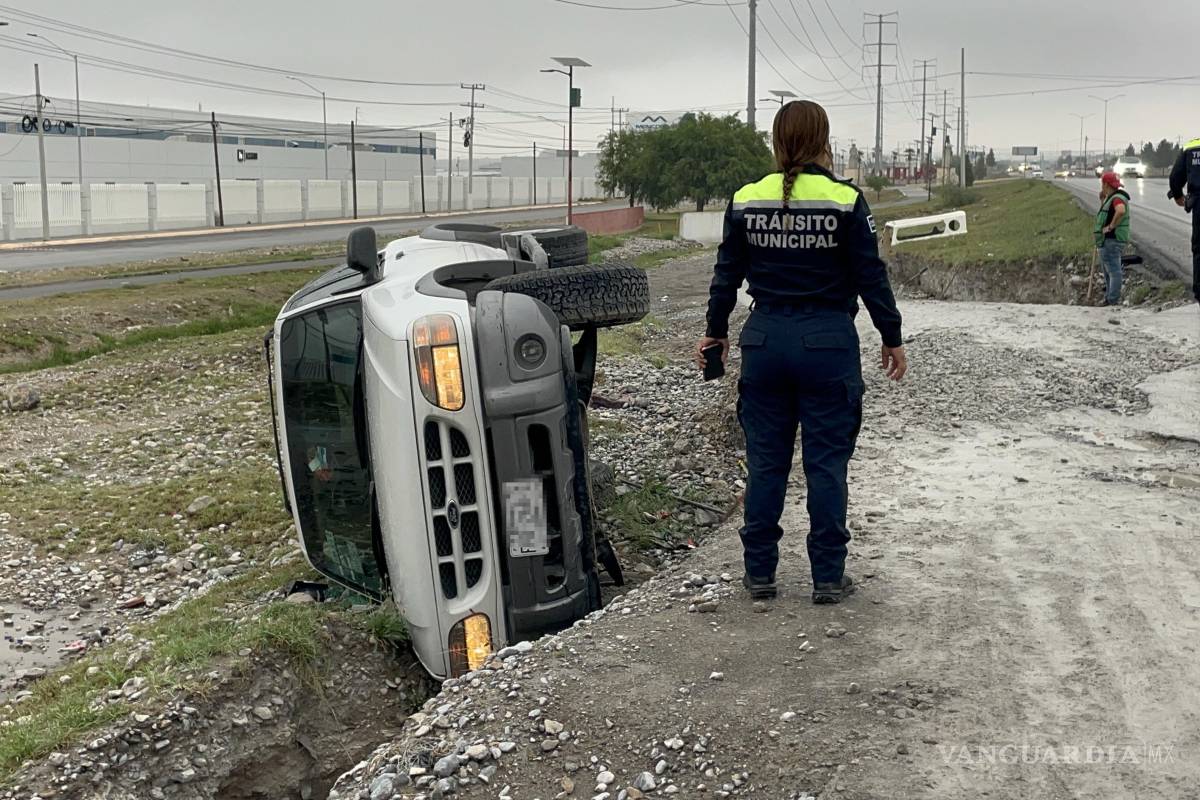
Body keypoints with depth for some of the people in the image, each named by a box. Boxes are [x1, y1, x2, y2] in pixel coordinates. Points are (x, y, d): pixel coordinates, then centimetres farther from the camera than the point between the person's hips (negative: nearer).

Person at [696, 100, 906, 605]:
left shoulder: (746, 200, 0)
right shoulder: (845, 200, -8)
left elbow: (727, 274, 7)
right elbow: (871, 276, -5)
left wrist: (716, 332, 19)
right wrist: (892, 338, 5)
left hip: (766, 338, 3)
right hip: (828, 341, -2)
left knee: (765, 461, 11)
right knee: (826, 463, 6)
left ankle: (759, 572, 18)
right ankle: (828, 577, 12)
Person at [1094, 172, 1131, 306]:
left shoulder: (1117, 198, -16)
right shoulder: (1111, 199, 17)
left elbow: (1120, 211, -37)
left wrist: (1111, 226, -28)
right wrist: (1102, 200, 21)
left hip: (1112, 241, -11)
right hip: (1107, 241, 11)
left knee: (1113, 270, -9)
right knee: (1108, 271, 18)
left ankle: (1113, 300, -9)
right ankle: (1109, 298, 26)